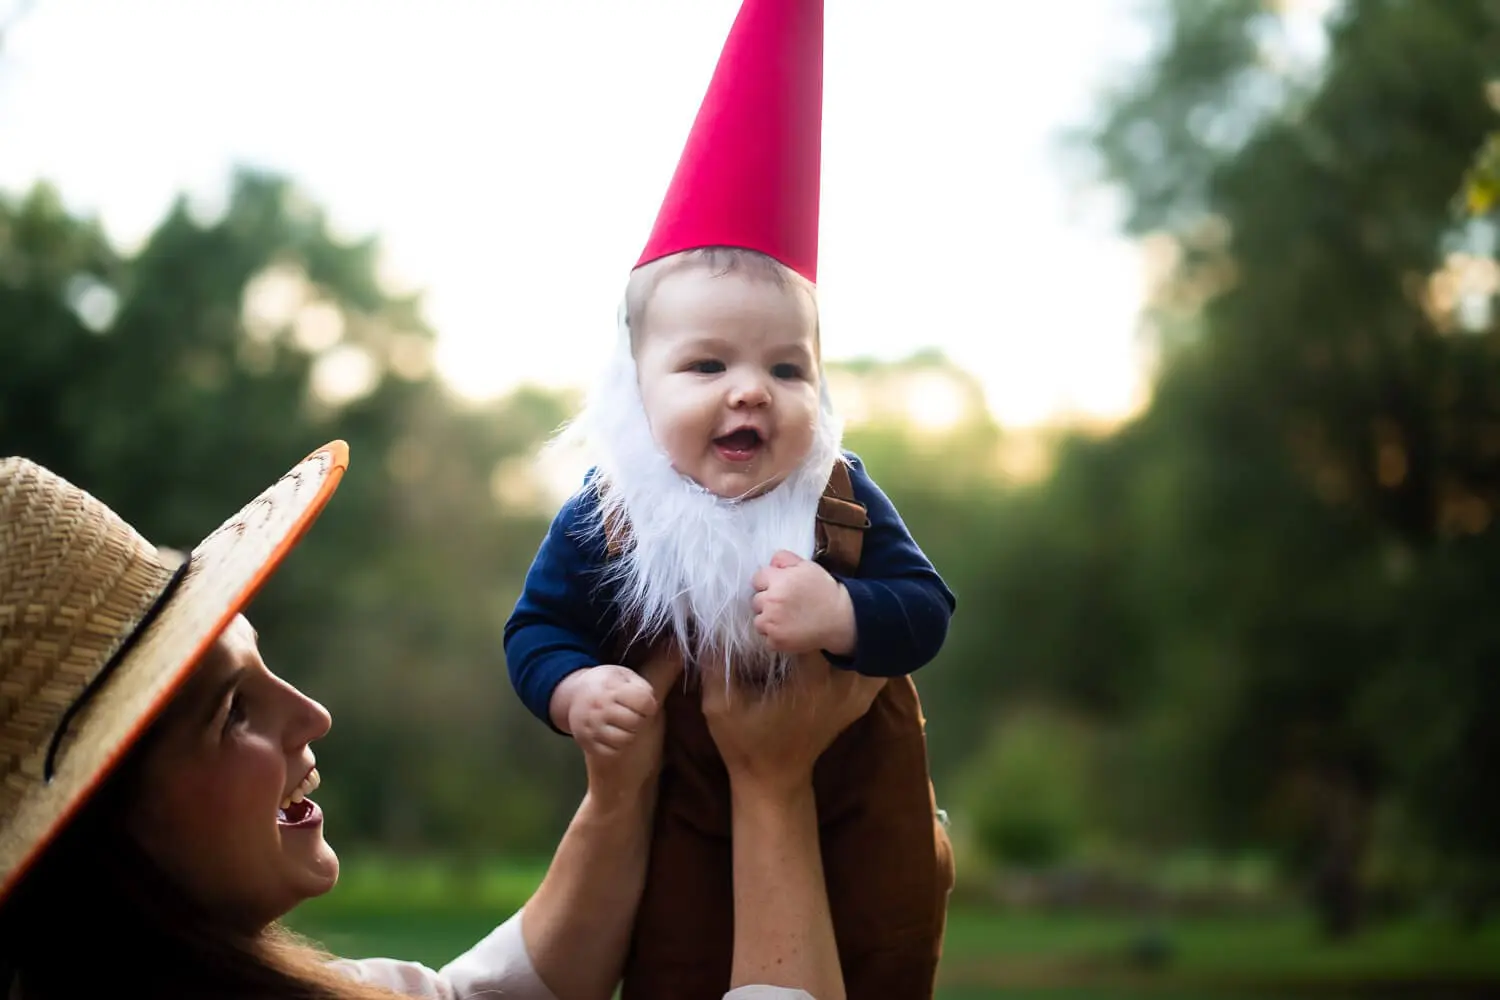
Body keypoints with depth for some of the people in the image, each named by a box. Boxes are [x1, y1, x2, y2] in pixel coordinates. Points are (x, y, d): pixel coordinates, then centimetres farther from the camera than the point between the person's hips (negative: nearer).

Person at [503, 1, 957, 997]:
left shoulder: (841, 500, -14)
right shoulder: (603, 520, -16)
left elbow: (928, 610, -14)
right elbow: (537, 626, -6)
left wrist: (844, 617, -35)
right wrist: (574, 688, -28)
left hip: (858, 785, 1)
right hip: (688, 798, 0)